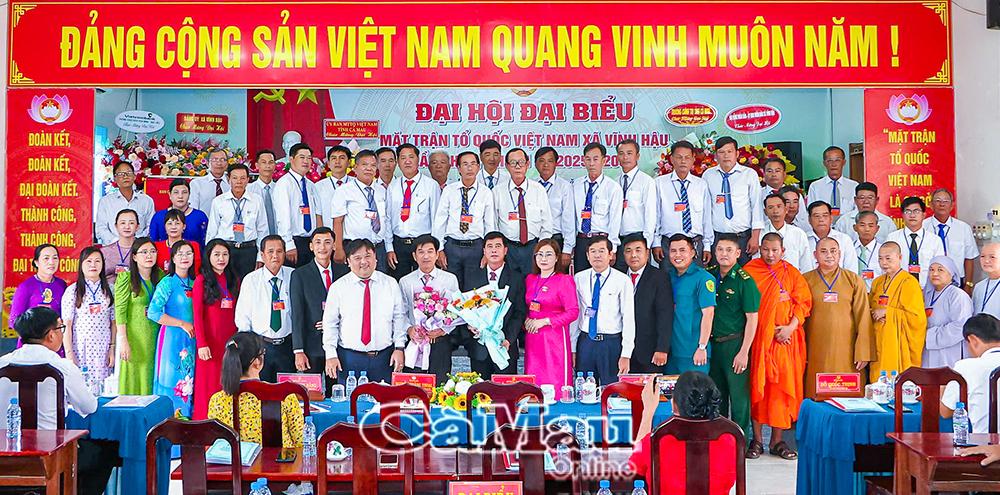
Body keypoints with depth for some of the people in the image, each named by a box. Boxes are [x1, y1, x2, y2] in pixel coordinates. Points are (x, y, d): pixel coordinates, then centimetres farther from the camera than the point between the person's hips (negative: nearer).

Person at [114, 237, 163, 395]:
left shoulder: (160, 276, 9)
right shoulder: (126, 278, -6)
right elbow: (120, 311, -9)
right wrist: (123, 340, -15)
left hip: (155, 337, 4)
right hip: (134, 336, -4)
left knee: (150, 379, 6)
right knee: (133, 379, -2)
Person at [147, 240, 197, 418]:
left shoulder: (194, 283, 11)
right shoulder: (168, 283, -7)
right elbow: (153, 312, -15)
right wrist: (183, 324, -13)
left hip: (191, 339, 6)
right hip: (172, 338, -6)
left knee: (189, 382, 6)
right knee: (173, 381, -5)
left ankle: (186, 416, 12)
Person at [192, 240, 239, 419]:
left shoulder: (233, 280, 13)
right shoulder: (201, 280, -1)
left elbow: (237, 313, 13)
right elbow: (197, 314, -5)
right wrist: (201, 343, -13)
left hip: (230, 340, 4)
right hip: (210, 341, -4)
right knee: (209, 385, -1)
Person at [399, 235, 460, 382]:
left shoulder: (450, 279, 5)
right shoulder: (405, 282, 7)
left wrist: (444, 329, -10)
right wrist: (409, 328, -12)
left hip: (441, 341, 0)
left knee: (440, 384, 0)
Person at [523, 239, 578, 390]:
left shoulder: (564, 280, -4)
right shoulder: (530, 279, 13)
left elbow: (573, 312, -9)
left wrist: (544, 321, -13)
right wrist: (526, 321, -2)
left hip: (555, 339, -5)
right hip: (532, 338, 5)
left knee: (556, 387, -6)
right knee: (533, 383, 4)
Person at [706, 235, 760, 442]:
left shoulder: (745, 281, -8)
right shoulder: (709, 275, 7)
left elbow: (752, 318, -9)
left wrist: (744, 352, -13)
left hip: (734, 343, -5)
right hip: (712, 343, 5)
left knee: (738, 394, -1)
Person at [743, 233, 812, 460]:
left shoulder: (792, 273, 9)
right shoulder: (750, 271, 2)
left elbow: (803, 302, 4)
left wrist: (790, 327, -11)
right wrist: (771, 329, -10)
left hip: (785, 339, 2)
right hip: (757, 338, -2)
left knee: (781, 386, 2)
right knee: (757, 386, -1)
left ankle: (777, 440, 9)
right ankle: (757, 440, 6)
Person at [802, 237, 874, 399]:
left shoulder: (854, 281, 7)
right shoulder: (806, 281, 7)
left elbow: (863, 318, 4)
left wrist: (863, 353, -2)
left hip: (845, 353, 0)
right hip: (815, 354, 0)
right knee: (816, 398, -1)